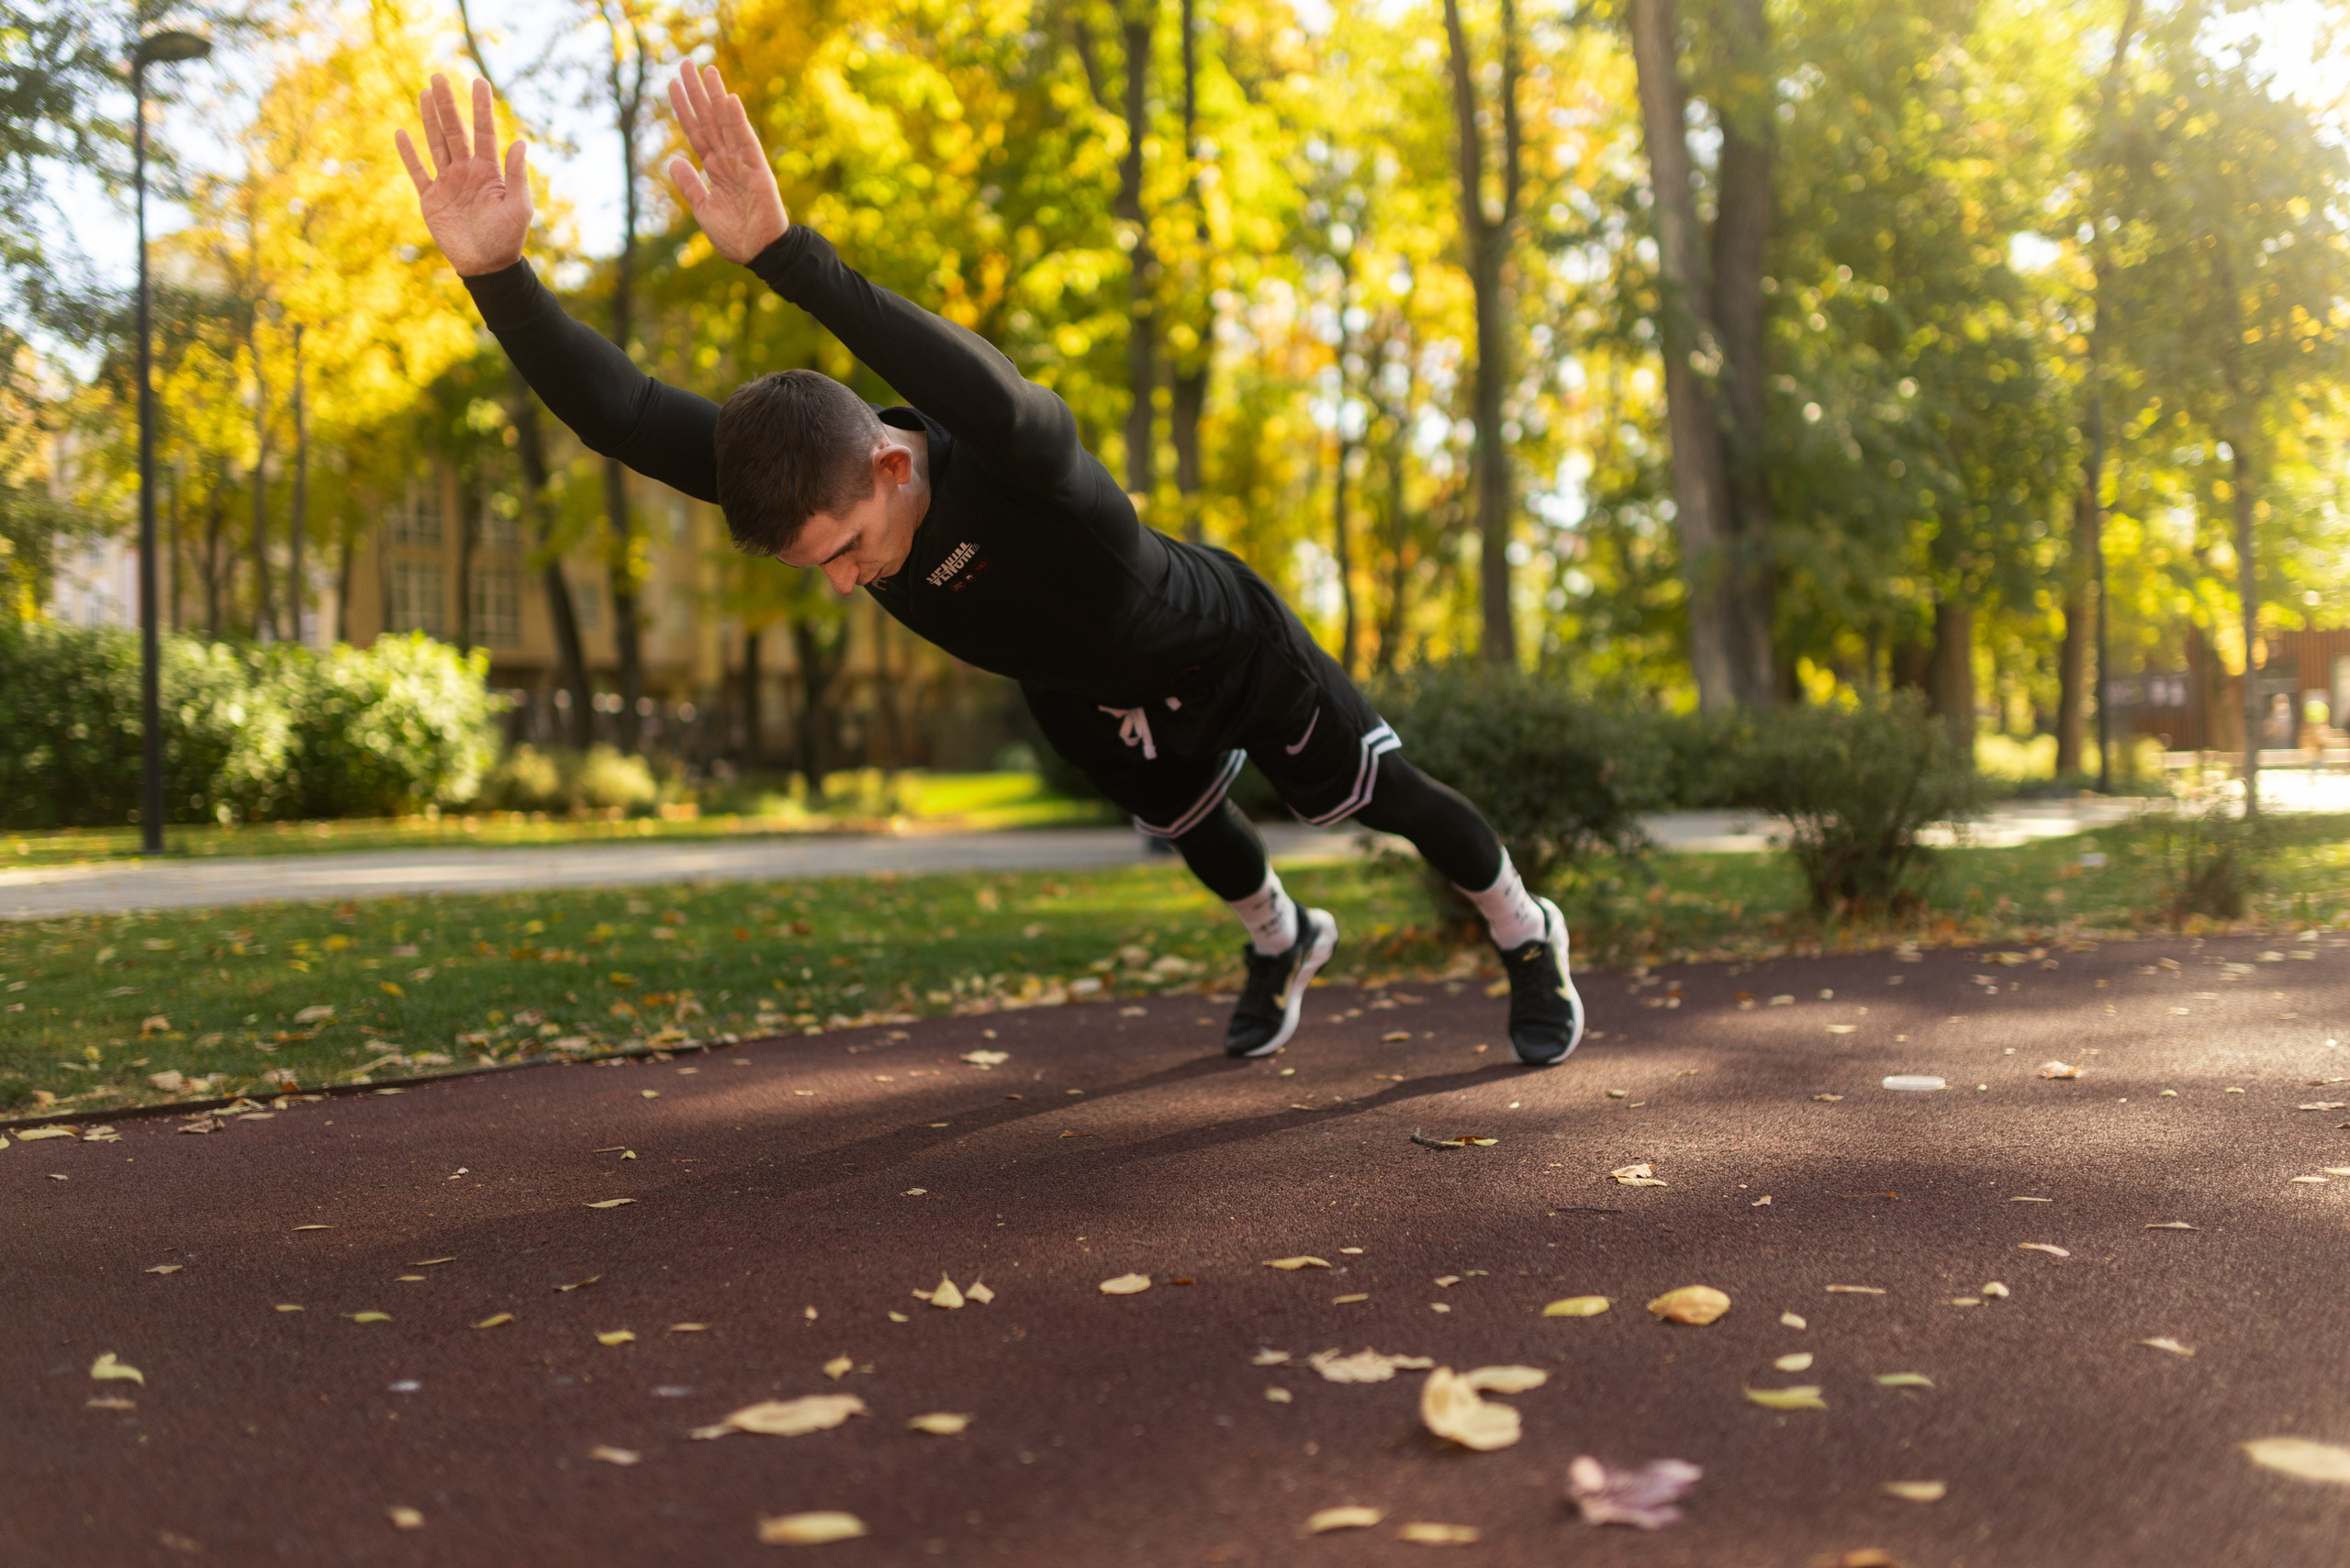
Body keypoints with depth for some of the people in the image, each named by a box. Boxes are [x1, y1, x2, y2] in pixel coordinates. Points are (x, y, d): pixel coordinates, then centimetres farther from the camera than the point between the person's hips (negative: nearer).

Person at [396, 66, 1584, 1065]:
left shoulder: (1019, 461, -48)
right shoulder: (810, 474, -31)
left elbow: (996, 398, -75)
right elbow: (614, 411, -40)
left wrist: (783, 252, -85)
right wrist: (496, 269, -58)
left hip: (1226, 649, -6)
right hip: (1080, 696, 6)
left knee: (1381, 797, 14)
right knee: (1191, 824, 30)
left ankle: (1525, 933, 42)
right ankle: (1282, 941, 62)